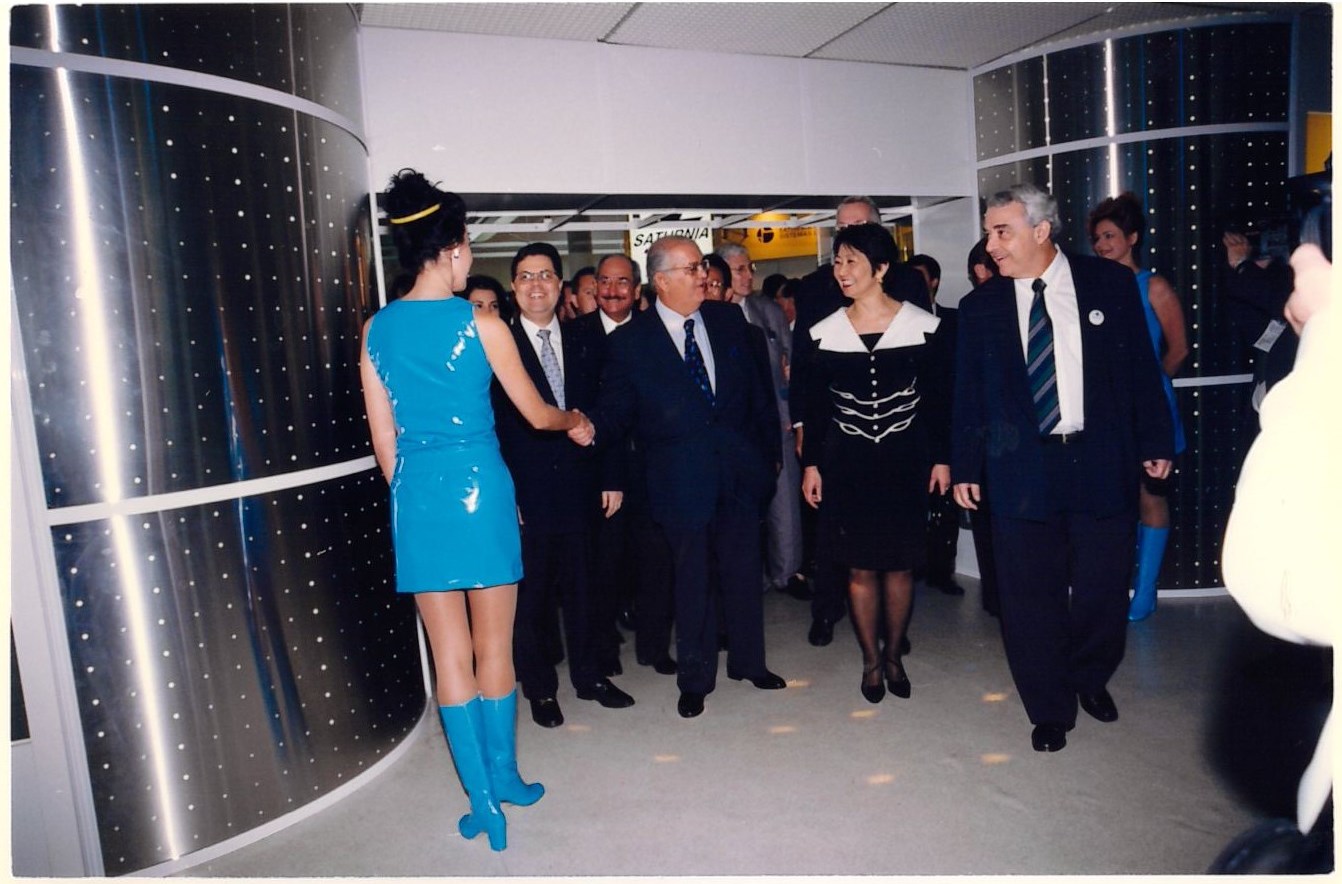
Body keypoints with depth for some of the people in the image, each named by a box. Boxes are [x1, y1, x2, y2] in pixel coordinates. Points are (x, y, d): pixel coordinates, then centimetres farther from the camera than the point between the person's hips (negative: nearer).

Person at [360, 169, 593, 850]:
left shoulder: (377, 330, 3)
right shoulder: (481, 325, -7)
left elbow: (384, 439, 7)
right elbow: (536, 413, 3)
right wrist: (576, 423, 23)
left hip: (415, 494, 3)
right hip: (478, 487, -3)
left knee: (449, 653, 10)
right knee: (493, 646, 13)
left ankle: (481, 798, 18)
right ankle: (503, 778, 28)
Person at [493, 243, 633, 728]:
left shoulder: (587, 345, 8)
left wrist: (611, 478, 4)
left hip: (580, 490, 4)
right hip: (526, 496, -3)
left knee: (582, 589, 15)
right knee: (531, 596, 8)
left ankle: (589, 675, 32)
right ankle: (539, 688, 25)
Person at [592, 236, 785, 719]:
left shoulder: (729, 320, 5)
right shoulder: (630, 341, -5)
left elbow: (759, 387, 10)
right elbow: (615, 410, -7)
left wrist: (771, 451, 10)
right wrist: (589, 426, -28)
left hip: (740, 473, 3)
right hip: (681, 479, -3)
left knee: (744, 571, 15)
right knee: (691, 582, 8)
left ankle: (748, 661, 36)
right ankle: (695, 679, 27)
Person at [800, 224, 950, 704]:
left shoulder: (923, 325, -4)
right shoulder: (824, 332, -1)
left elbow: (938, 397, 1)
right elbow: (815, 405, 3)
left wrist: (941, 457, 0)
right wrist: (811, 464, 1)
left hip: (905, 461, 0)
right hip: (847, 463, 1)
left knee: (900, 564, 9)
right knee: (860, 566, 6)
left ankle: (894, 655, 28)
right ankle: (871, 660, 23)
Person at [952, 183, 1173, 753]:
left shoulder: (1110, 283, 1)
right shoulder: (980, 307, 3)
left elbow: (1141, 368, 5)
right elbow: (967, 394, 4)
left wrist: (1155, 442, 4)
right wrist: (965, 467, 2)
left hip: (1102, 460, 0)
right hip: (1021, 469, 0)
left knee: (1103, 587, 10)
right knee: (1031, 596, 5)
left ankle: (1090, 678, 38)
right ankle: (1050, 710, 23)